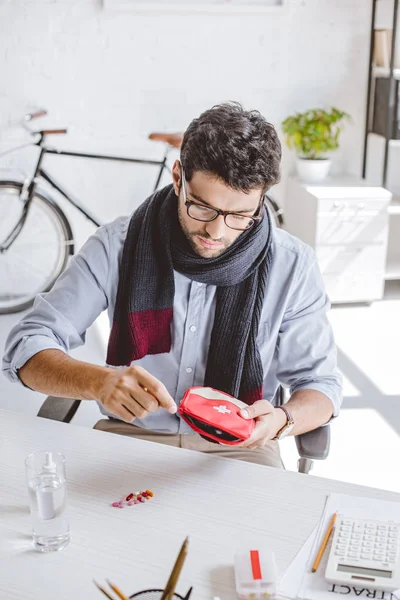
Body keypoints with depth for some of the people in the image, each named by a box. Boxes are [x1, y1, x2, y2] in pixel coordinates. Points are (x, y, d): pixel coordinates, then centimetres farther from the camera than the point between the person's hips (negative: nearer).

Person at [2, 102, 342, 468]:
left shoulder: (291, 265, -8)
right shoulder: (117, 246, -9)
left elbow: (320, 384, 0)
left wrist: (282, 420, -25)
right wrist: (99, 382, -33)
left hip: (238, 445, 2)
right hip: (128, 434, -1)